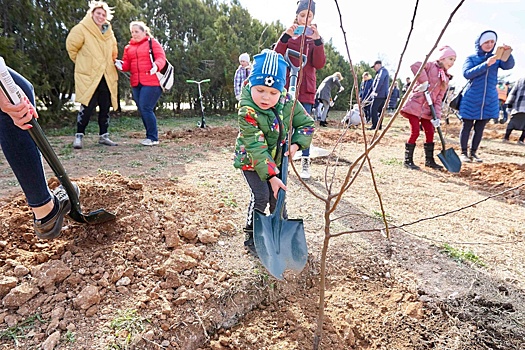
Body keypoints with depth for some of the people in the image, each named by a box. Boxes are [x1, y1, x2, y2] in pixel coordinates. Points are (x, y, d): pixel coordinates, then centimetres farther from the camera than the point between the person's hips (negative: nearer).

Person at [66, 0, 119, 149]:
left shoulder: (109, 32, 13)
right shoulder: (81, 29, -4)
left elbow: (113, 52, 26)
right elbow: (71, 46, 1)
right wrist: (82, 62, 8)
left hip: (107, 77, 6)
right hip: (88, 76, -5)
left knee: (105, 107, 6)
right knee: (87, 107, -11)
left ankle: (103, 136, 15)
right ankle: (79, 136, -1)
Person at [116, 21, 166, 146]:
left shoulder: (152, 42, 3)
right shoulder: (128, 47, 20)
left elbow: (161, 57, -8)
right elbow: (127, 64, 17)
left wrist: (156, 65, -28)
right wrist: (121, 64, -6)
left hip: (151, 82, -7)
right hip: (136, 84, 7)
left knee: (146, 108, -13)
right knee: (142, 110, 7)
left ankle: (153, 138, -3)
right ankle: (150, 136, 16)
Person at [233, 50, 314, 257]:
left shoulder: (287, 102, -16)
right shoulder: (247, 112, -31)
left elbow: (306, 123, -5)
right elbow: (256, 148, -32)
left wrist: (296, 145, -20)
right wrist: (271, 176, -34)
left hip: (276, 158, 5)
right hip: (251, 160, -4)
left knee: (278, 195, 8)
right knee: (261, 195, -13)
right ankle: (251, 237, 7)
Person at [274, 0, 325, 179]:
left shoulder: (314, 38, 8)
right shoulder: (288, 35, 8)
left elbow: (319, 64, -5)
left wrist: (317, 41, -18)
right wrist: (285, 37, -21)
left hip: (306, 89, 0)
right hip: (286, 86, 1)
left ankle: (305, 163, -2)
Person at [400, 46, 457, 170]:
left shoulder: (446, 80, 17)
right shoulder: (431, 66, -1)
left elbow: (438, 99, 10)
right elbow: (415, 66, -22)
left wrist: (437, 116, -3)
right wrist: (424, 81, -22)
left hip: (427, 109, 7)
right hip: (415, 105, -7)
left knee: (430, 133, 8)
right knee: (415, 132, -10)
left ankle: (429, 160, 22)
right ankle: (408, 161, 2)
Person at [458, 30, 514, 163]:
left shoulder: (496, 58, 8)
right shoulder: (471, 58, 0)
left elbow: (508, 65, -9)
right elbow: (467, 74, -16)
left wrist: (507, 53, -26)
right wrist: (486, 64, -26)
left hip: (489, 100, 4)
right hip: (471, 100, -3)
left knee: (480, 128, 8)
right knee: (467, 127, 2)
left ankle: (473, 152, 18)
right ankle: (464, 153, 11)